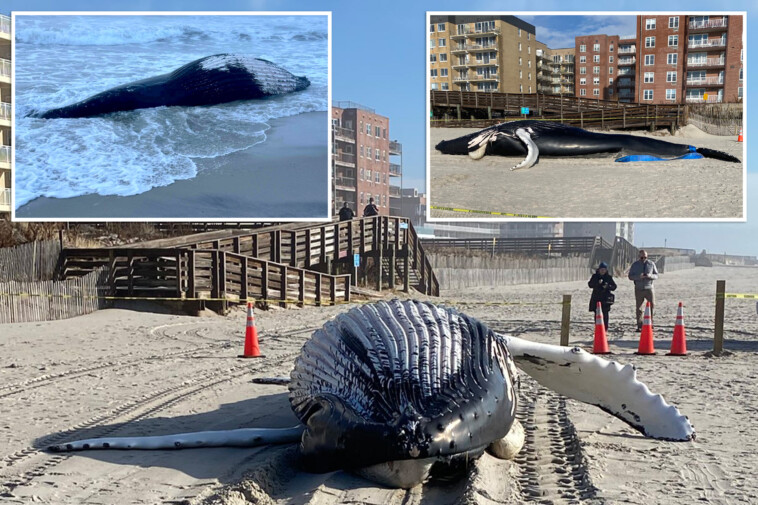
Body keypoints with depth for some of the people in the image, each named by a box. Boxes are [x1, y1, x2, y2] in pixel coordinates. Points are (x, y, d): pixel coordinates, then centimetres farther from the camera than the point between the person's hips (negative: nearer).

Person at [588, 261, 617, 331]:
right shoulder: (595, 276, 6)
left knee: (605, 313, -4)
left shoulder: (608, 277, 4)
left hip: (605, 298, -1)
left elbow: (614, 287, 4)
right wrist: (597, 283, -20)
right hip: (596, 298, 1)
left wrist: (608, 286, -16)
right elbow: (590, 284, -4)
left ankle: (605, 328, 3)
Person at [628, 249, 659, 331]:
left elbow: (656, 275, 8)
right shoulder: (635, 265, 3)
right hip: (638, 289, 0)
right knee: (639, 308, 2)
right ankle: (639, 326, 5)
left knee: (652, 306, -8)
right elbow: (630, 276, 0)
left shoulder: (651, 264, 5)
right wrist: (639, 276, -17)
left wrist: (650, 276, -14)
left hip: (649, 288, 0)